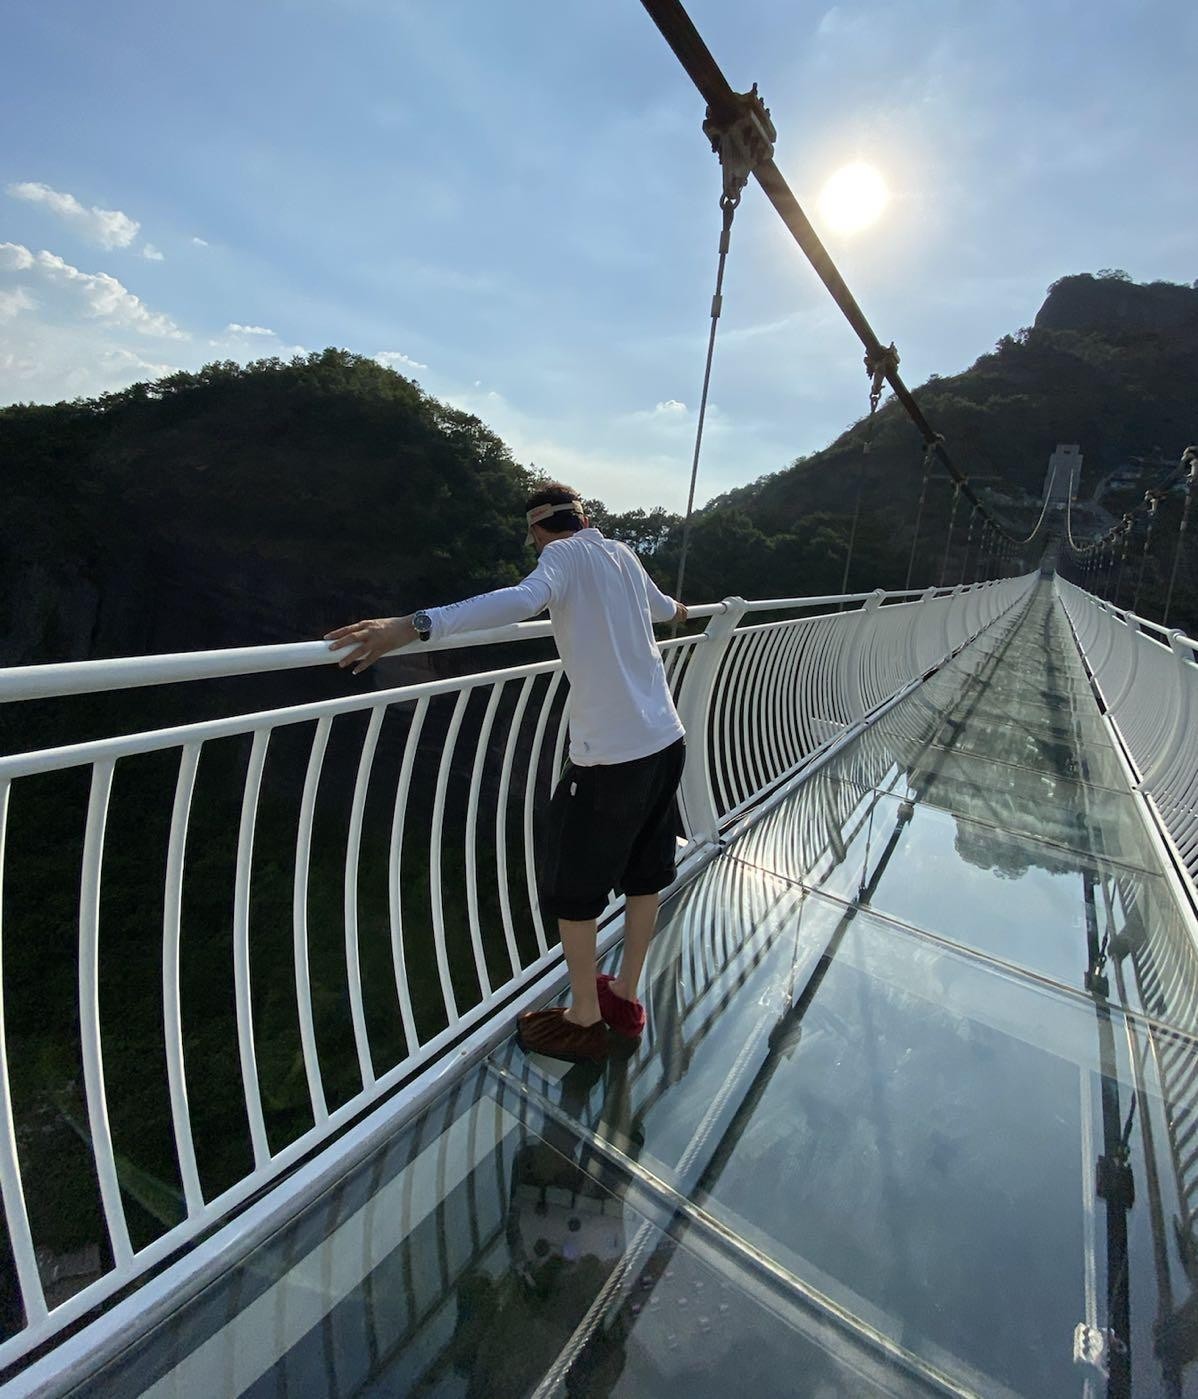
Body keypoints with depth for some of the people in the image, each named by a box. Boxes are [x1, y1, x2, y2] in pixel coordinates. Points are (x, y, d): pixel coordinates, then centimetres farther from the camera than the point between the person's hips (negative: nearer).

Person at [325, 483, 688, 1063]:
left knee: (574, 889, 10)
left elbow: (525, 598, -31)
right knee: (644, 876, 19)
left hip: (609, 756, -8)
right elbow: (660, 607, 34)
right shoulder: (623, 553, 13)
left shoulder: (565, 555, -7)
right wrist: (675, 610, 59)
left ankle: (584, 1021, 26)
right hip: (666, 740, 8)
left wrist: (411, 626, -39)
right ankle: (625, 999, 38)